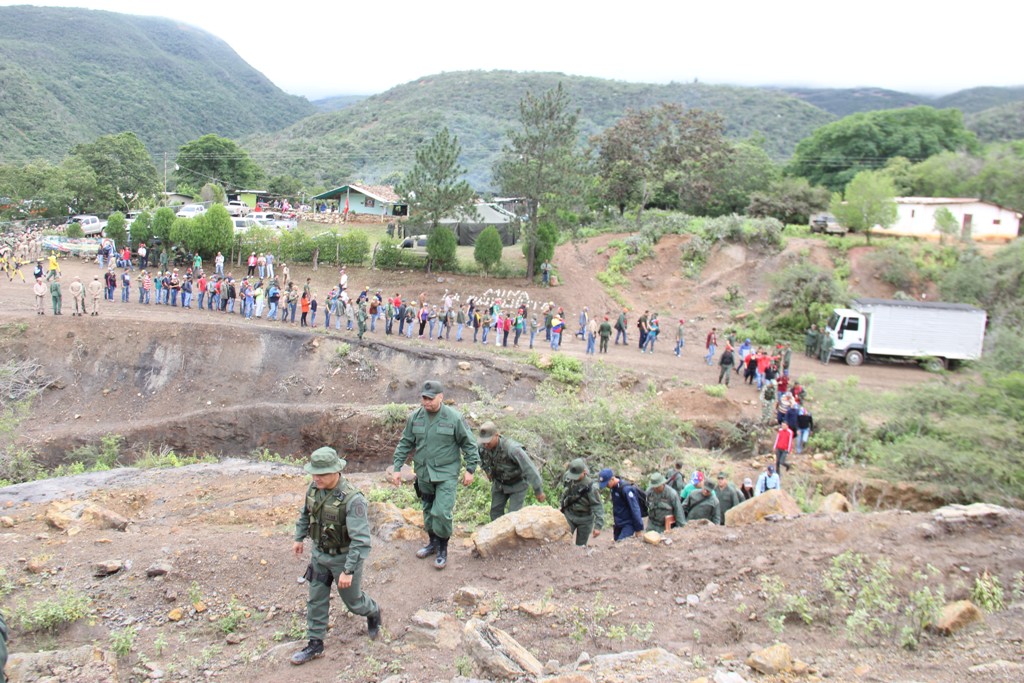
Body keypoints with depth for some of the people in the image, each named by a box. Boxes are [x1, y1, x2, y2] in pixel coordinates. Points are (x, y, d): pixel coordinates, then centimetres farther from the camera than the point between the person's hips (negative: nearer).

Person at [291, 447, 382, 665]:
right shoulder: (314, 489, -11)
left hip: (344, 558, -6)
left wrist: (349, 571, -30)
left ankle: (373, 614, 46)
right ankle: (315, 644, 29)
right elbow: (305, 514, 12)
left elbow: (361, 540, -31)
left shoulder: (352, 499, -33)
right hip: (319, 555, 6)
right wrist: (299, 538, 20)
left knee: (353, 600, 14)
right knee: (316, 600, 13)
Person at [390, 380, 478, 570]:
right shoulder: (415, 417, -2)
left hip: (446, 474, -5)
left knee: (442, 512, -12)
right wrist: (397, 468, 4)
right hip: (423, 474, 5)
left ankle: (443, 549, 8)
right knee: (428, 510, 17)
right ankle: (433, 542, 37)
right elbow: (405, 444, 8)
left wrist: (470, 469, -5)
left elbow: (469, 444, -4)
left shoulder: (454, 418, -13)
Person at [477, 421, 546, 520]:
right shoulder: (483, 447, -20)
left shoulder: (511, 448, -38)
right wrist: (487, 470, 4)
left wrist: (539, 491, -25)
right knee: (495, 511, 5)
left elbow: (529, 468, -31)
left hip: (517, 484, -5)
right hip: (499, 484, 5)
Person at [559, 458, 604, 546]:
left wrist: (598, 526, -25)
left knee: (581, 545, 5)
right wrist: (561, 505, 17)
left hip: (584, 519, -3)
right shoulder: (568, 479, -11)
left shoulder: (591, 487, -24)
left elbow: (598, 508, -21)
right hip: (569, 515, 3)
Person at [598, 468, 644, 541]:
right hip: (618, 525, 8)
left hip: (628, 524, -8)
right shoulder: (613, 488, 5)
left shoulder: (626, 489, -20)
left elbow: (635, 509, -19)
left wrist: (639, 529, -17)